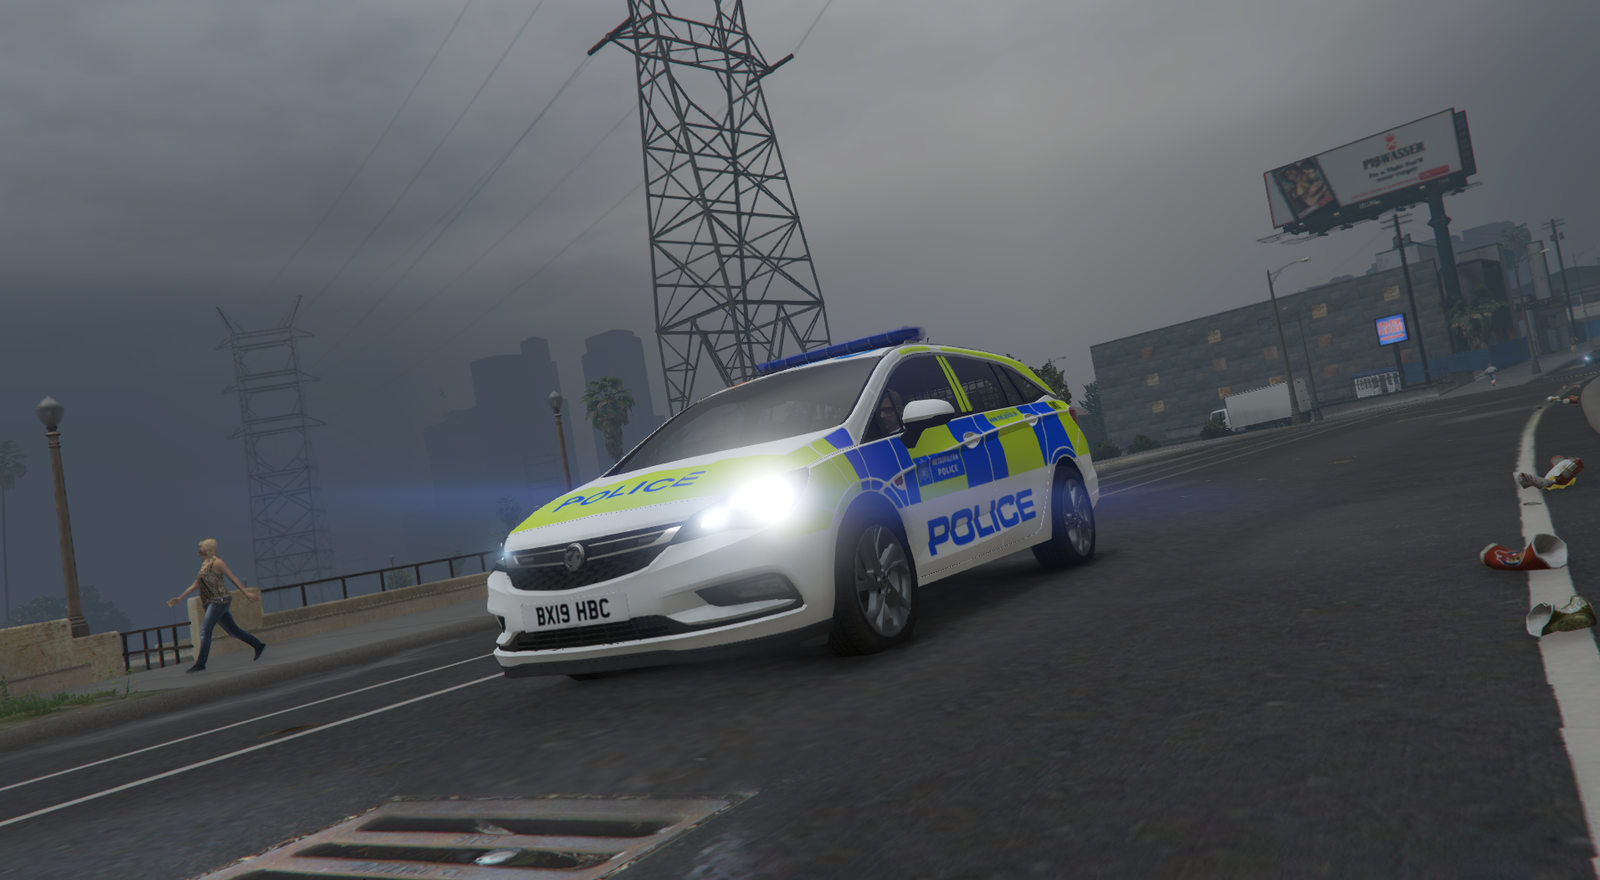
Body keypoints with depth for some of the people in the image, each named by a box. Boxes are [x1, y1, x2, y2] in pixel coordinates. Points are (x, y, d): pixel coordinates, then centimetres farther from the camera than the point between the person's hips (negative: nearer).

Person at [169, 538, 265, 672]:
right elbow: (195, 585, 24)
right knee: (232, 630, 11)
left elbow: (233, 578, -9)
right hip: (211, 603, 8)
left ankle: (200, 664, -13)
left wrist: (246, 593, -14)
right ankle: (258, 645, 19)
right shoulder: (204, 563, 18)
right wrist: (179, 599, 25)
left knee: (205, 630, -13)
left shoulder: (216, 562, -7)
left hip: (219, 600, -8)